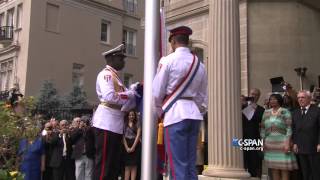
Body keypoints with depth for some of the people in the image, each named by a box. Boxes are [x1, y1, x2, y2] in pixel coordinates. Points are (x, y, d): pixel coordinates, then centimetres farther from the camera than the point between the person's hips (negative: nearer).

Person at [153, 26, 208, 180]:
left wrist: (159, 112, 14)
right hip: (194, 114, 6)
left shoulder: (168, 60, -4)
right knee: (191, 166, 10)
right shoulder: (199, 64, 12)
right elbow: (203, 97, 16)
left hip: (175, 113, -6)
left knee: (178, 166, -4)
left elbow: (157, 92, -3)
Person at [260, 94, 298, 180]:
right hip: (270, 145, 4)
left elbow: (289, 128, -8)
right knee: (273, 168, 7)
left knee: (284, 168, -1)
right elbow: (263, 128, 13)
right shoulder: (266, 112, 11)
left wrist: (287, 143, -15)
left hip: (282, 144, -4)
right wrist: (262, 142, 7)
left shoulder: (285, 112, -3)